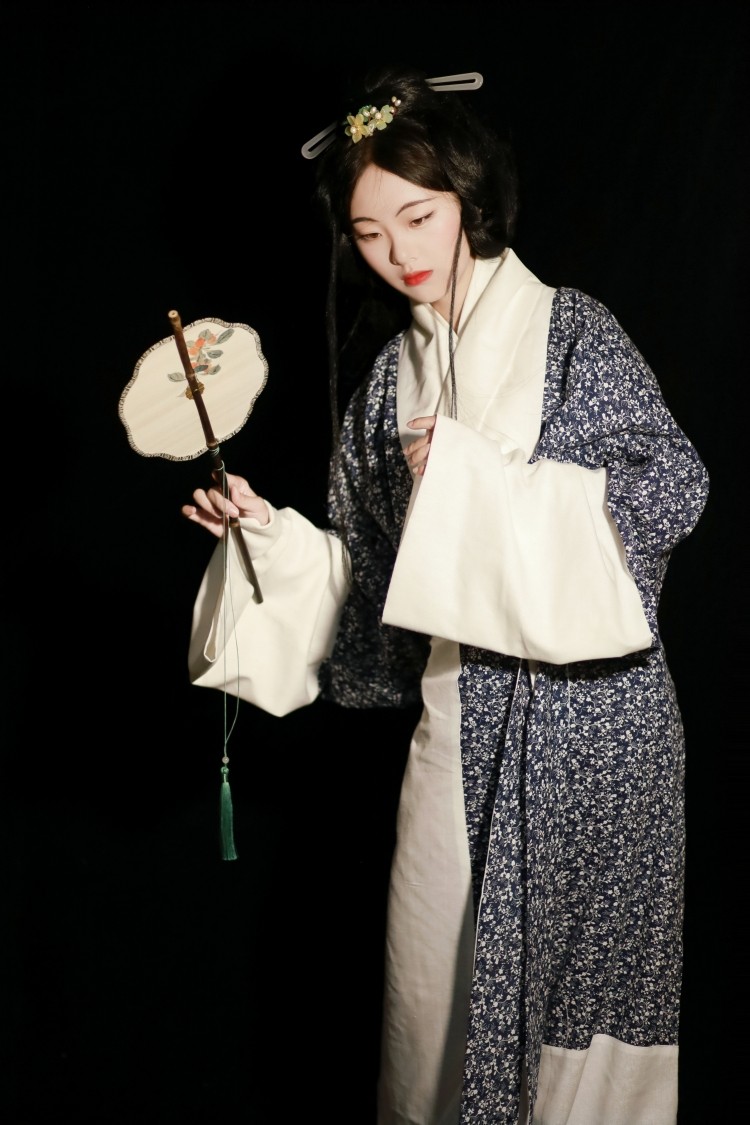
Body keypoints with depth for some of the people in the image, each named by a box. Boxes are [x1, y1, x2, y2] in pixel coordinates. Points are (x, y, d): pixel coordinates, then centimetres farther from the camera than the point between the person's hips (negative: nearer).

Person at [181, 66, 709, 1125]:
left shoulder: (572, 330, -3)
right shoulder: (389, 374, 9)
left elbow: (671, 489, -14)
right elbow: (367, 560, 14)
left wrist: (475, 474, -17)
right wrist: (269, 532, -3)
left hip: (592, 705, -4)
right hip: (460, 710, 4)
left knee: (584, 947, 5)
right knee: (441, 965, 9)